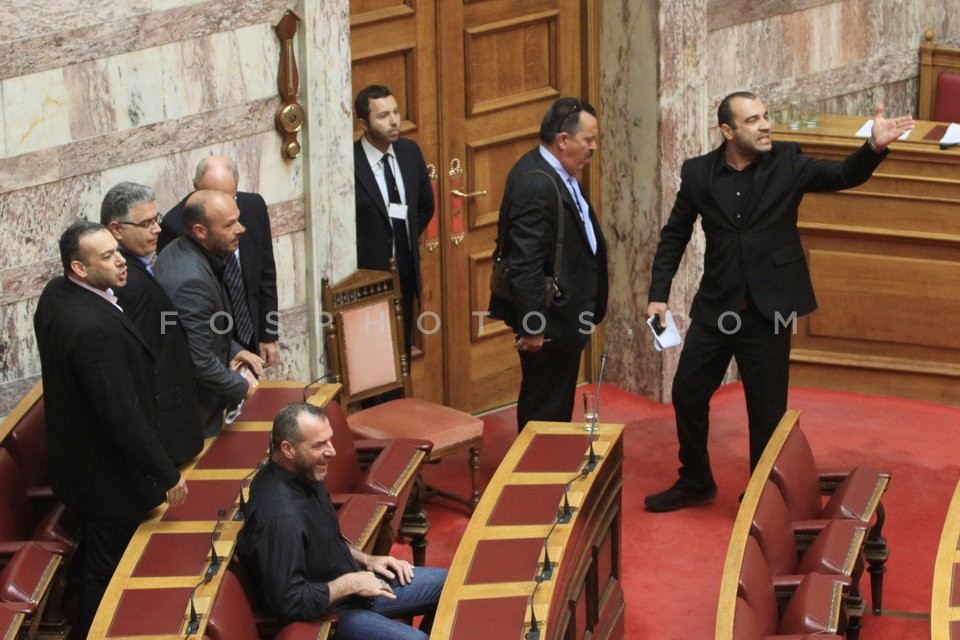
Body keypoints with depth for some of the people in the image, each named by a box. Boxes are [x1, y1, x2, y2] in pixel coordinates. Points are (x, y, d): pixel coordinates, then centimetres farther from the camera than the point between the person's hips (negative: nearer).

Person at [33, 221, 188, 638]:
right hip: (109, 478, -10)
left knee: (91, 562, 28)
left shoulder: (55, 295, -5)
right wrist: (167, 475, -22)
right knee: (107, 572, 10)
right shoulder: (96, 328, -37)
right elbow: (123, 414, -33)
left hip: (73, 459, 10)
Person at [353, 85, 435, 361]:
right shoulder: (348, 162, -18)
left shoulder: (409, 152, 3)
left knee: (403, 356, 13)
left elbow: (426, 204, 19)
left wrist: (410, 240, 12)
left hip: (405, 275, 6)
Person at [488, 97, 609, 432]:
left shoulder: (553, 173, 9)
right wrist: (532, 327, -24)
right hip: (551, 318, -11)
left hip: (562, 314, 11)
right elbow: (525, 263, -26)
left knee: (554, 404, 19)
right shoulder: (537, 185, -24)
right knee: (547, 408, -1)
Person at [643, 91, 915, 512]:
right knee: (687, 394, 12)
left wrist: (875, 147, -33)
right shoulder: (698, 173, -2)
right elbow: (674, 236, 6)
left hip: (768, 311, -2)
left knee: (767, 411, 5)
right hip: (715, 308, 2)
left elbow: (844, 175, -14)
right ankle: (695, 482, 33)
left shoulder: (786, 163, -6)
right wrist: (658, 295, 1)